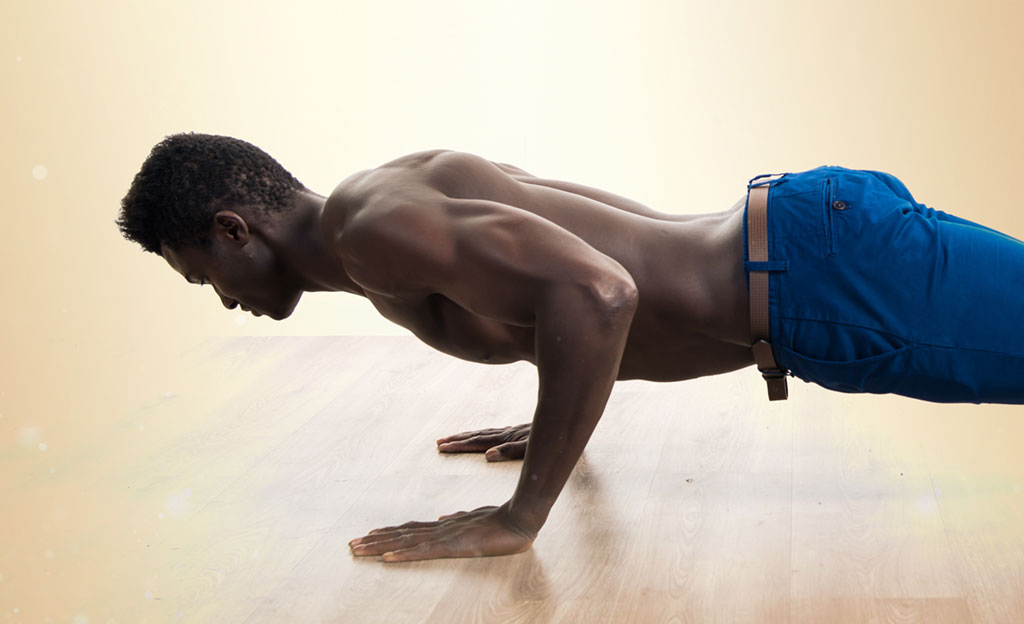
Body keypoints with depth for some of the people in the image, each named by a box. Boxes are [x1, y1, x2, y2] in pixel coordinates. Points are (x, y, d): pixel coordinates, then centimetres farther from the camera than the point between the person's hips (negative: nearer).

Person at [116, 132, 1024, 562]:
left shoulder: (370, 227, -17)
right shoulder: (410, 187, 15)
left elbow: (593, 291, -33)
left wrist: (521, 515, -24)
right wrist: (563, 423, 25)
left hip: (816, 271, -9)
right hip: (799, 225, 9)